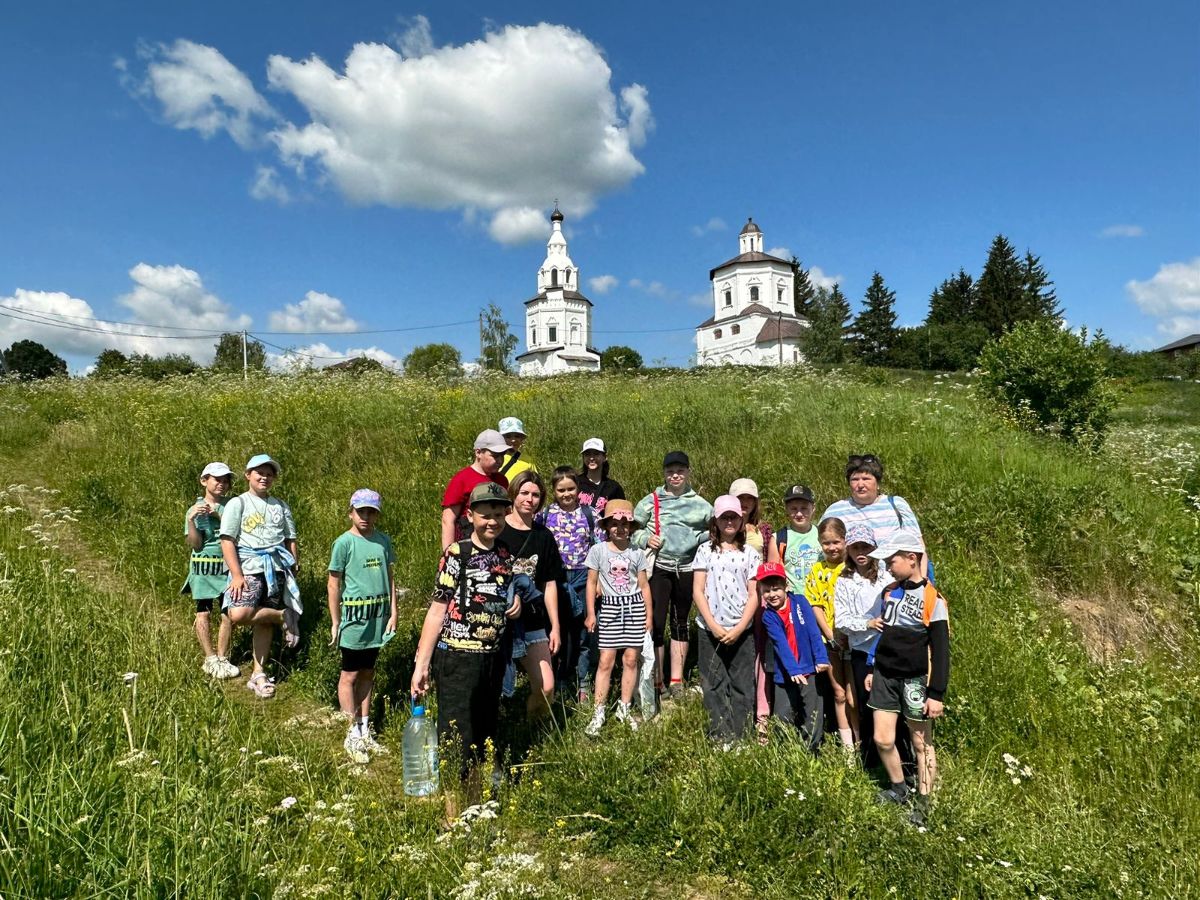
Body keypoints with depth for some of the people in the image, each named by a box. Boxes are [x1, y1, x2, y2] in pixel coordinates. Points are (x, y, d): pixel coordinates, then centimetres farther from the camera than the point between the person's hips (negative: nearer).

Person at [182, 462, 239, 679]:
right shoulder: (195, 510, 2)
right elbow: (195, 544, -3)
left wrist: (219, 516, -14)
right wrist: (191, 520, -16)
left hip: (228, 566, 1)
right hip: (204, 566, -1)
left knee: (228, 613, -1)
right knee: (204, 612, -1)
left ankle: (222, 658, 10)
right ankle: (210, 659, 7)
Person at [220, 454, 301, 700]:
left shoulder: (281, 506, 17)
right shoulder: (237, 504, 3)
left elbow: (290, 540, 19)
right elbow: (227, 541, -5)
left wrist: (293, 568, 7)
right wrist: (237, 575, -14)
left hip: (276, 568, 3)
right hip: (250, 568, -3)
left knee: (265, 623, 4)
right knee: (238, 614, -24)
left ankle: (259, 674, 14)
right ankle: (283, 617, -2)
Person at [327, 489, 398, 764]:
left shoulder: (383, 540, 4)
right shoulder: (344, 542, -8)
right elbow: (334, 584, -4)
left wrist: (393, 614, 6)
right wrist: (335, 623, -4)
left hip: (378, 617, 5)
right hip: (354, 616, -5)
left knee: (368, 673, 15)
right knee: (350, 675, 4)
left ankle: (365, 730, 25)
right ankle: (353, 735, 13)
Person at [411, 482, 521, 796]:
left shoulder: (506, 555, 8)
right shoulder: (456, 554, -10)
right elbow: (437, 611, -11)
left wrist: (516, 602, 4)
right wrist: (421, 665, -13)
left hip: (494, 657, 7)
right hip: (457, 656, -6)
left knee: (487, 737, 17)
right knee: (456, 738, -3)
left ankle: (480, 800, 34)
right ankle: (450, 802, 12)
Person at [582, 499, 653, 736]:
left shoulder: (637, 553, 4)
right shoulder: (598, 550, -1)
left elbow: (644, 585, 9)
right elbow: (592, 583, 2)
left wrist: (649, 614, 9)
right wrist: (591, 613, 0)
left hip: (634, 606, 2)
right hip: (609, 606, -2)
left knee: (630, 659, 4)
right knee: (606, 661, -3)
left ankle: (624, 708, 18)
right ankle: (599, 712, 4)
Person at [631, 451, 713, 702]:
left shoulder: (700, 504, 8)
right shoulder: (651, 501, 3)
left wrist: (703, 538, -4)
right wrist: (645, 539, -13)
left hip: (687, 569, 2)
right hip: (658, 568, -2)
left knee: (680, 623, 13)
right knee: (656, 623, -4)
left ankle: (676, 681, 25)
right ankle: (656, 682, 8)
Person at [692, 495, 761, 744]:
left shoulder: (750, 553, 5)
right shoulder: (705, 550, 4)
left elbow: (754, 595, 1)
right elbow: (697, 590, 0)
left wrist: (739, 628, -8)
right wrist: (714, 626, -8)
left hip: (742, 631, 0)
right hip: (710, 630, 0)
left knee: (742, 686, 3)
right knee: (714, 686, 3)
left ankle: (741, 739, 12)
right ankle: (722, 738, 11)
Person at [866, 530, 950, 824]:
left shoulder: (933, 600, -14)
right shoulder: (889, 591, 6)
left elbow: (941, 651, -13)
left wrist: (936, 694, -14)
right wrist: (871, 669, 18)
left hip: (914, 680, -5)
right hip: (885, 676, 6)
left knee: (922, 744, 6)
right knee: (883, 739, 7)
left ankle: (922, 805, 19)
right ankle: (898, 789, 29)